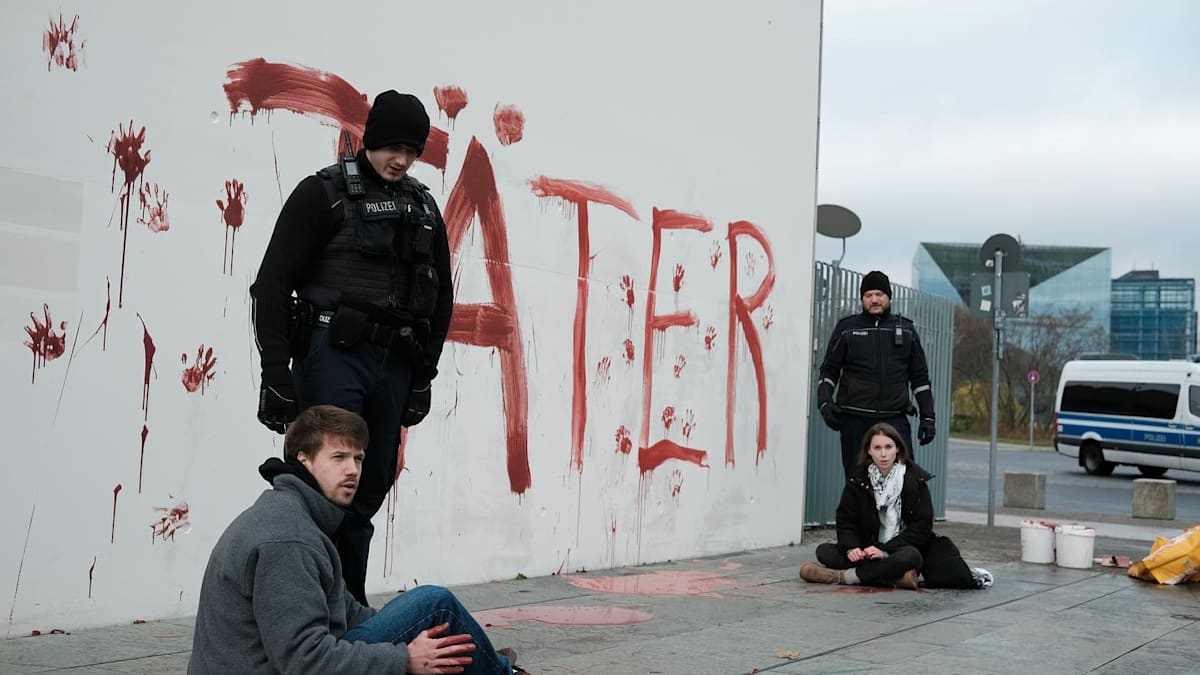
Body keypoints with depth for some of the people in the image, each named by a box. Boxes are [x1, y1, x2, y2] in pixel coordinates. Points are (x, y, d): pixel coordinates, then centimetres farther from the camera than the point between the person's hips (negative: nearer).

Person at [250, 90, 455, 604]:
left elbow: (440, 297, 21)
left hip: (393, 365, 5)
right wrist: (276, 374, -13)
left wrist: (423, 375, 16)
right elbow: (273, 285, -6)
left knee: (369, 492, 8)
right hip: (332, 355, -5)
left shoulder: (424, 207, 14)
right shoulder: (324, 193, -2)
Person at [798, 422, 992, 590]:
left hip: (905, 548, -3)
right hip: (869, 549, 3)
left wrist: (885, 550, -21)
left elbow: (921, 526, -10)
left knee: (910, 557, -38)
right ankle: (895, 577, -28)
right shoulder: (858, 480, 2)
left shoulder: (915, 479, -5)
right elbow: (846, 520, 0)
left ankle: (847, 576, -30)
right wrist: (851, 547, -23)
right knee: (824, 551, -21)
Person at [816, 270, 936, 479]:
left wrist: (928, 416, 10)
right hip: (855, 421, -1)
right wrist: (824, 402, -8)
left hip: (895, 420, 1)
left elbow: (920, 377, 16)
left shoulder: (906, 330, 13)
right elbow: (829, 371, 9)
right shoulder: (847, 328, 8)